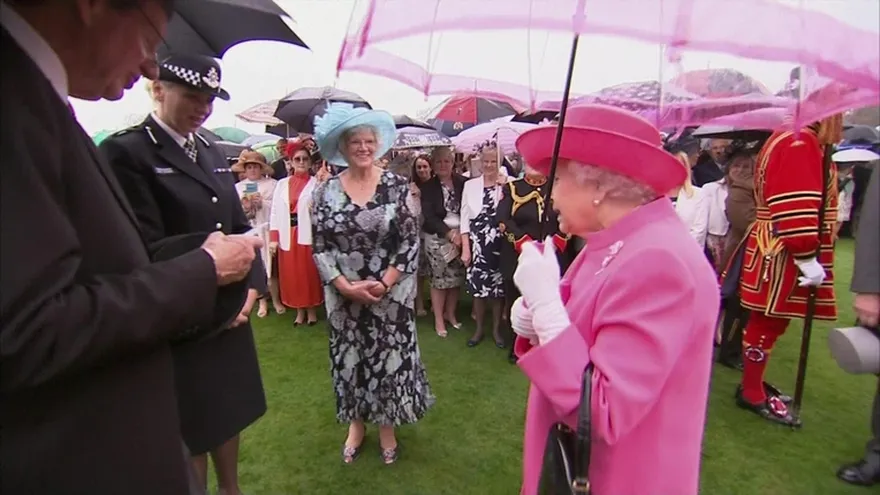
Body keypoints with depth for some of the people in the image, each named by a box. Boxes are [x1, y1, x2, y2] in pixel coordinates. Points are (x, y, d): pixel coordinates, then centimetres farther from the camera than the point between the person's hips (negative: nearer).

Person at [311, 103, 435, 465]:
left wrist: (383, 284, -14)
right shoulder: (326, 191, -1)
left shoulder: (397, 186, -5)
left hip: (389, 294, -1)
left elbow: (410, 241, -7)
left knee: (389, 357, 10)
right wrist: (345, 286, -13)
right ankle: (356, 423, 37)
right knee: (349, 358, 14)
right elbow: (319, 246, -2)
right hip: (344, 296, 2)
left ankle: (386, 425, 32)